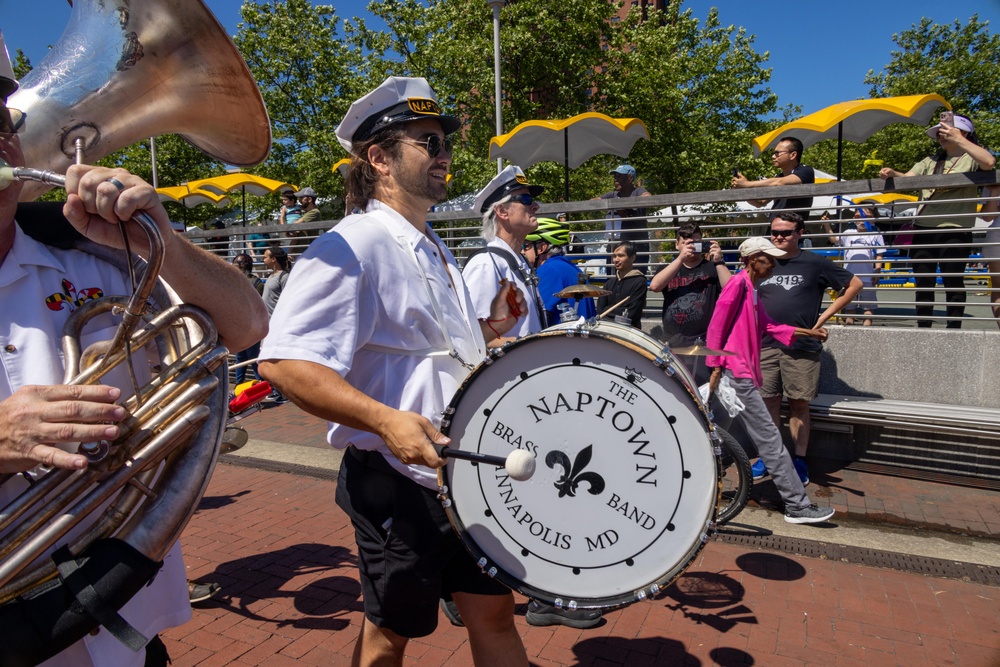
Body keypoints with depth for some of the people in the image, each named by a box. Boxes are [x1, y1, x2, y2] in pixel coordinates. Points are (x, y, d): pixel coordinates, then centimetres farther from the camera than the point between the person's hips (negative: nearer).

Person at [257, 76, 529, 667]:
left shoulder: (436, 252, 14)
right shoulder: (354, 246, -16)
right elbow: (284, 362, -24)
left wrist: (488, 328, 9)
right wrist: (385, 419, -34)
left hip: (465, 471, 8)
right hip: (398, 481, -8)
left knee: (494, 611, 17)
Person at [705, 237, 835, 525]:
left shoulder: (753, 289, 18)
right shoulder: (738, 283, -11)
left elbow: (768, 326, 19)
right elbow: (716, 326, -14)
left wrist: (807, 332, 13)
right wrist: (716, 366, -15)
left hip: (741, 374, 10)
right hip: (736, 373, -10)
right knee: (770, 438, -5)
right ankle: (797, 506, 1)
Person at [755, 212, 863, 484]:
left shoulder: (814, 263, -1)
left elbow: (855, 284, 4)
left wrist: (824, 316, -1)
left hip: (802, 347, -3)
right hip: (766, 345, 3)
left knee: (799, 403, 4)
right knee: (768, 401, 7)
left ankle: (799, 461, 14)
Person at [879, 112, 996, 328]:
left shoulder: (970, 159, 4)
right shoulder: (930, 162, 20)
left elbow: (989, 162, -18)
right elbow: (908, 178, 6)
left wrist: (958, 140, -16)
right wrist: (892, 173, -15)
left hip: (954, 230, -5)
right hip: (923, 229, 5)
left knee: (953, 282, -2)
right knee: (923, 283, 7)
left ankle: (954, 329, 5)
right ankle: (923, 328, 15)